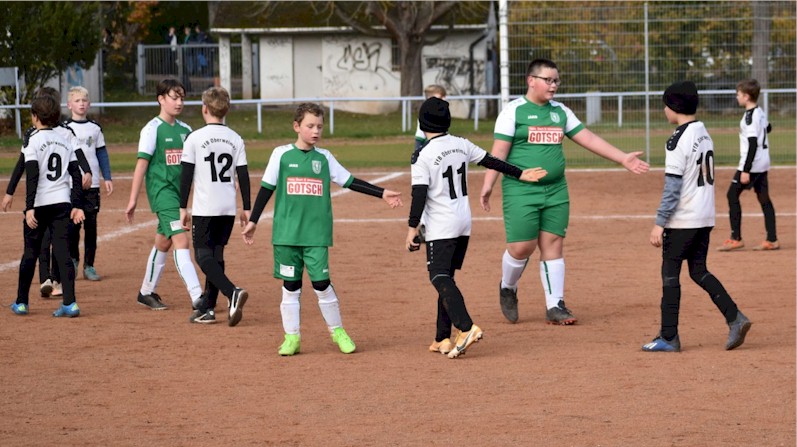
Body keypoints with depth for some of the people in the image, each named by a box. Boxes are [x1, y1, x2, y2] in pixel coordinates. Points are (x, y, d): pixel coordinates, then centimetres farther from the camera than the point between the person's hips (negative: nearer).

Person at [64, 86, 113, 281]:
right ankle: (72, 259, 12)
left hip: (92, 184, 2)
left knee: (91, 225, 2)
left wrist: (107, 178, 5)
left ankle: (89, 265, 7)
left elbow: (102, 154, 12)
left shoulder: (95, 128, 9)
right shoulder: (65, 128, 1)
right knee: (73, 224, -4)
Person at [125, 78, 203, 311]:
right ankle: (197, 296, -24)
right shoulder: (153, 129, -8)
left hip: (179, 191, 7)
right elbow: (142, 163, -10)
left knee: (164, 242, 15)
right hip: (161, 190, -7)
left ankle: (147, 292, 29)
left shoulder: (184, 130, 11)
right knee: (181, 241, -17)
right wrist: (133, 199, -12)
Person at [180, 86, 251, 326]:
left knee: (203, 256, -3)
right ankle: (207, 308, 14)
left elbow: (186, 176, -6)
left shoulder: (195, 138, -7)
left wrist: (183, 208, -1)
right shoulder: (236, 139, 5)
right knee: (216, 254, 13)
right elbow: (243, 175, 6)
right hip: (229, 208, 5)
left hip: (205, 208, -5)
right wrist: (247, 208, 12)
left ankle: (232, 293, -26)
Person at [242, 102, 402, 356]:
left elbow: (350, 181, 9)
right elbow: (266, 188, 5)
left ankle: (337, 331, 12)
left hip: (316, 233, 1)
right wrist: (253, 221, 5)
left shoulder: (324, 158, 7)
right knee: (290, 285, 3)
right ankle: (292, 337, 10)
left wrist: (381, 194, 4)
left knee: (321, 283, -4)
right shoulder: (281, 155, 1)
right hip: (286, 233, -1)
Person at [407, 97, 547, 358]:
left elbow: (419, 193, -17)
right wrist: (520, 174, 28)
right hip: (464, 222, 7)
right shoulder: (461, 145, 5)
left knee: (440, 278, -12)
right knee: (446, 277, 13)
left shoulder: (422, 155, -13)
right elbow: (491, 161, 16)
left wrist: (412, 227, -12)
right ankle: (442, 339, 11)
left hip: (440, 227, -7)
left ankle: (467, 328, -32)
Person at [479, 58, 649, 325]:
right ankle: (508, 289, 22)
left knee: (553, 245, 2)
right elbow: (499, 151, -9)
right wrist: (488, 185, -17)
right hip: (521, 190, -5)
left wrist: (623, 159, 6)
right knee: (522, 247, -7)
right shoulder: (514, 111, -4)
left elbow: (588, 138, 12)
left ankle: (555, 306, 7)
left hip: (555, 191, 5)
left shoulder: (560, 111, 12)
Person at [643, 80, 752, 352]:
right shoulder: (704, 134, 10)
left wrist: (659, 224, -17)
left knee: (670, 274, 1)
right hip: (705, 218, 8)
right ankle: (735, 318, 2)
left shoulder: (678, 140, -17)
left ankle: (669, 337, 4)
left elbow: (672, 188, -20)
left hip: (682, 219, -8)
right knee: (699, 271, 15)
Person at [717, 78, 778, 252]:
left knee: (733, 195, -3)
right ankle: (771, 240, 8)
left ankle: (736, 239, -4)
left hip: (752, 163, -9)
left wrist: (746, 170, -22)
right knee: (764, 198, 9)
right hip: (763, 163, 9)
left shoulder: (750, 116, -18)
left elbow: (753, 144, -22)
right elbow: (767, 128, 31)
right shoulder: (761, 112, 9)